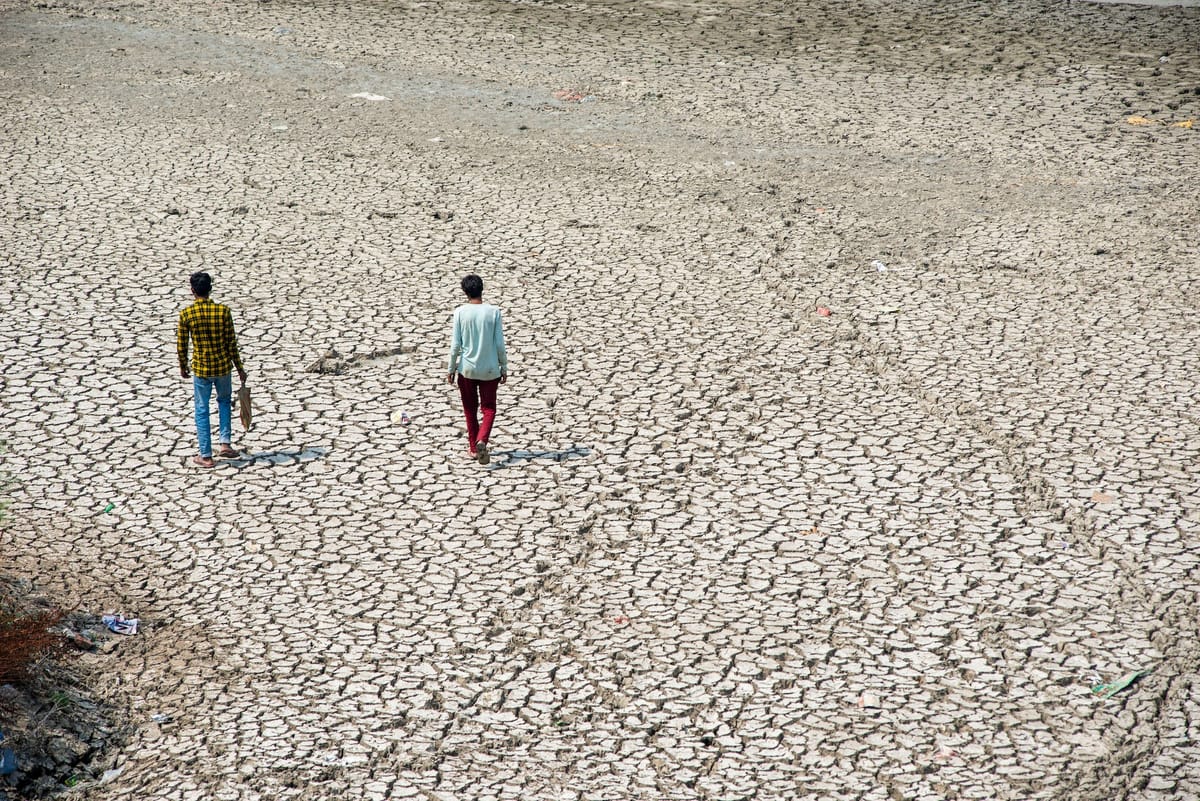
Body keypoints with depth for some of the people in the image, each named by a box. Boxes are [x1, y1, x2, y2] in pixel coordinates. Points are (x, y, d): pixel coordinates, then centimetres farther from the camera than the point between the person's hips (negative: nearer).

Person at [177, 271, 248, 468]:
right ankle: (224, 442, 16)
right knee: (224, 401, 26)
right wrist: (239, 367, 5)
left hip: (200, 369, -1)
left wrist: (183, 366, 14)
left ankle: (206, 456, 11)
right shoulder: (223, 311, -10)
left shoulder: (186, 314, -10)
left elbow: (181, 344, -3)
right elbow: (231, 343, -6)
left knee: (202, 411, 10)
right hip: (222, 366, 1)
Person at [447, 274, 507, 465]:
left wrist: (451, 368, 4)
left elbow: (455, 344, -7)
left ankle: (474, 448, 23)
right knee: (489, 409, 10)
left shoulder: (460, 312, -7)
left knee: (470, 410, 17)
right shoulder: (493, 312, -7)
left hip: (467, 369, 0)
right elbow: (500, 344, -5)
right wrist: (504, 367, 6)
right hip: (490, 370, 0)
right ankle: (482, 440, -15)